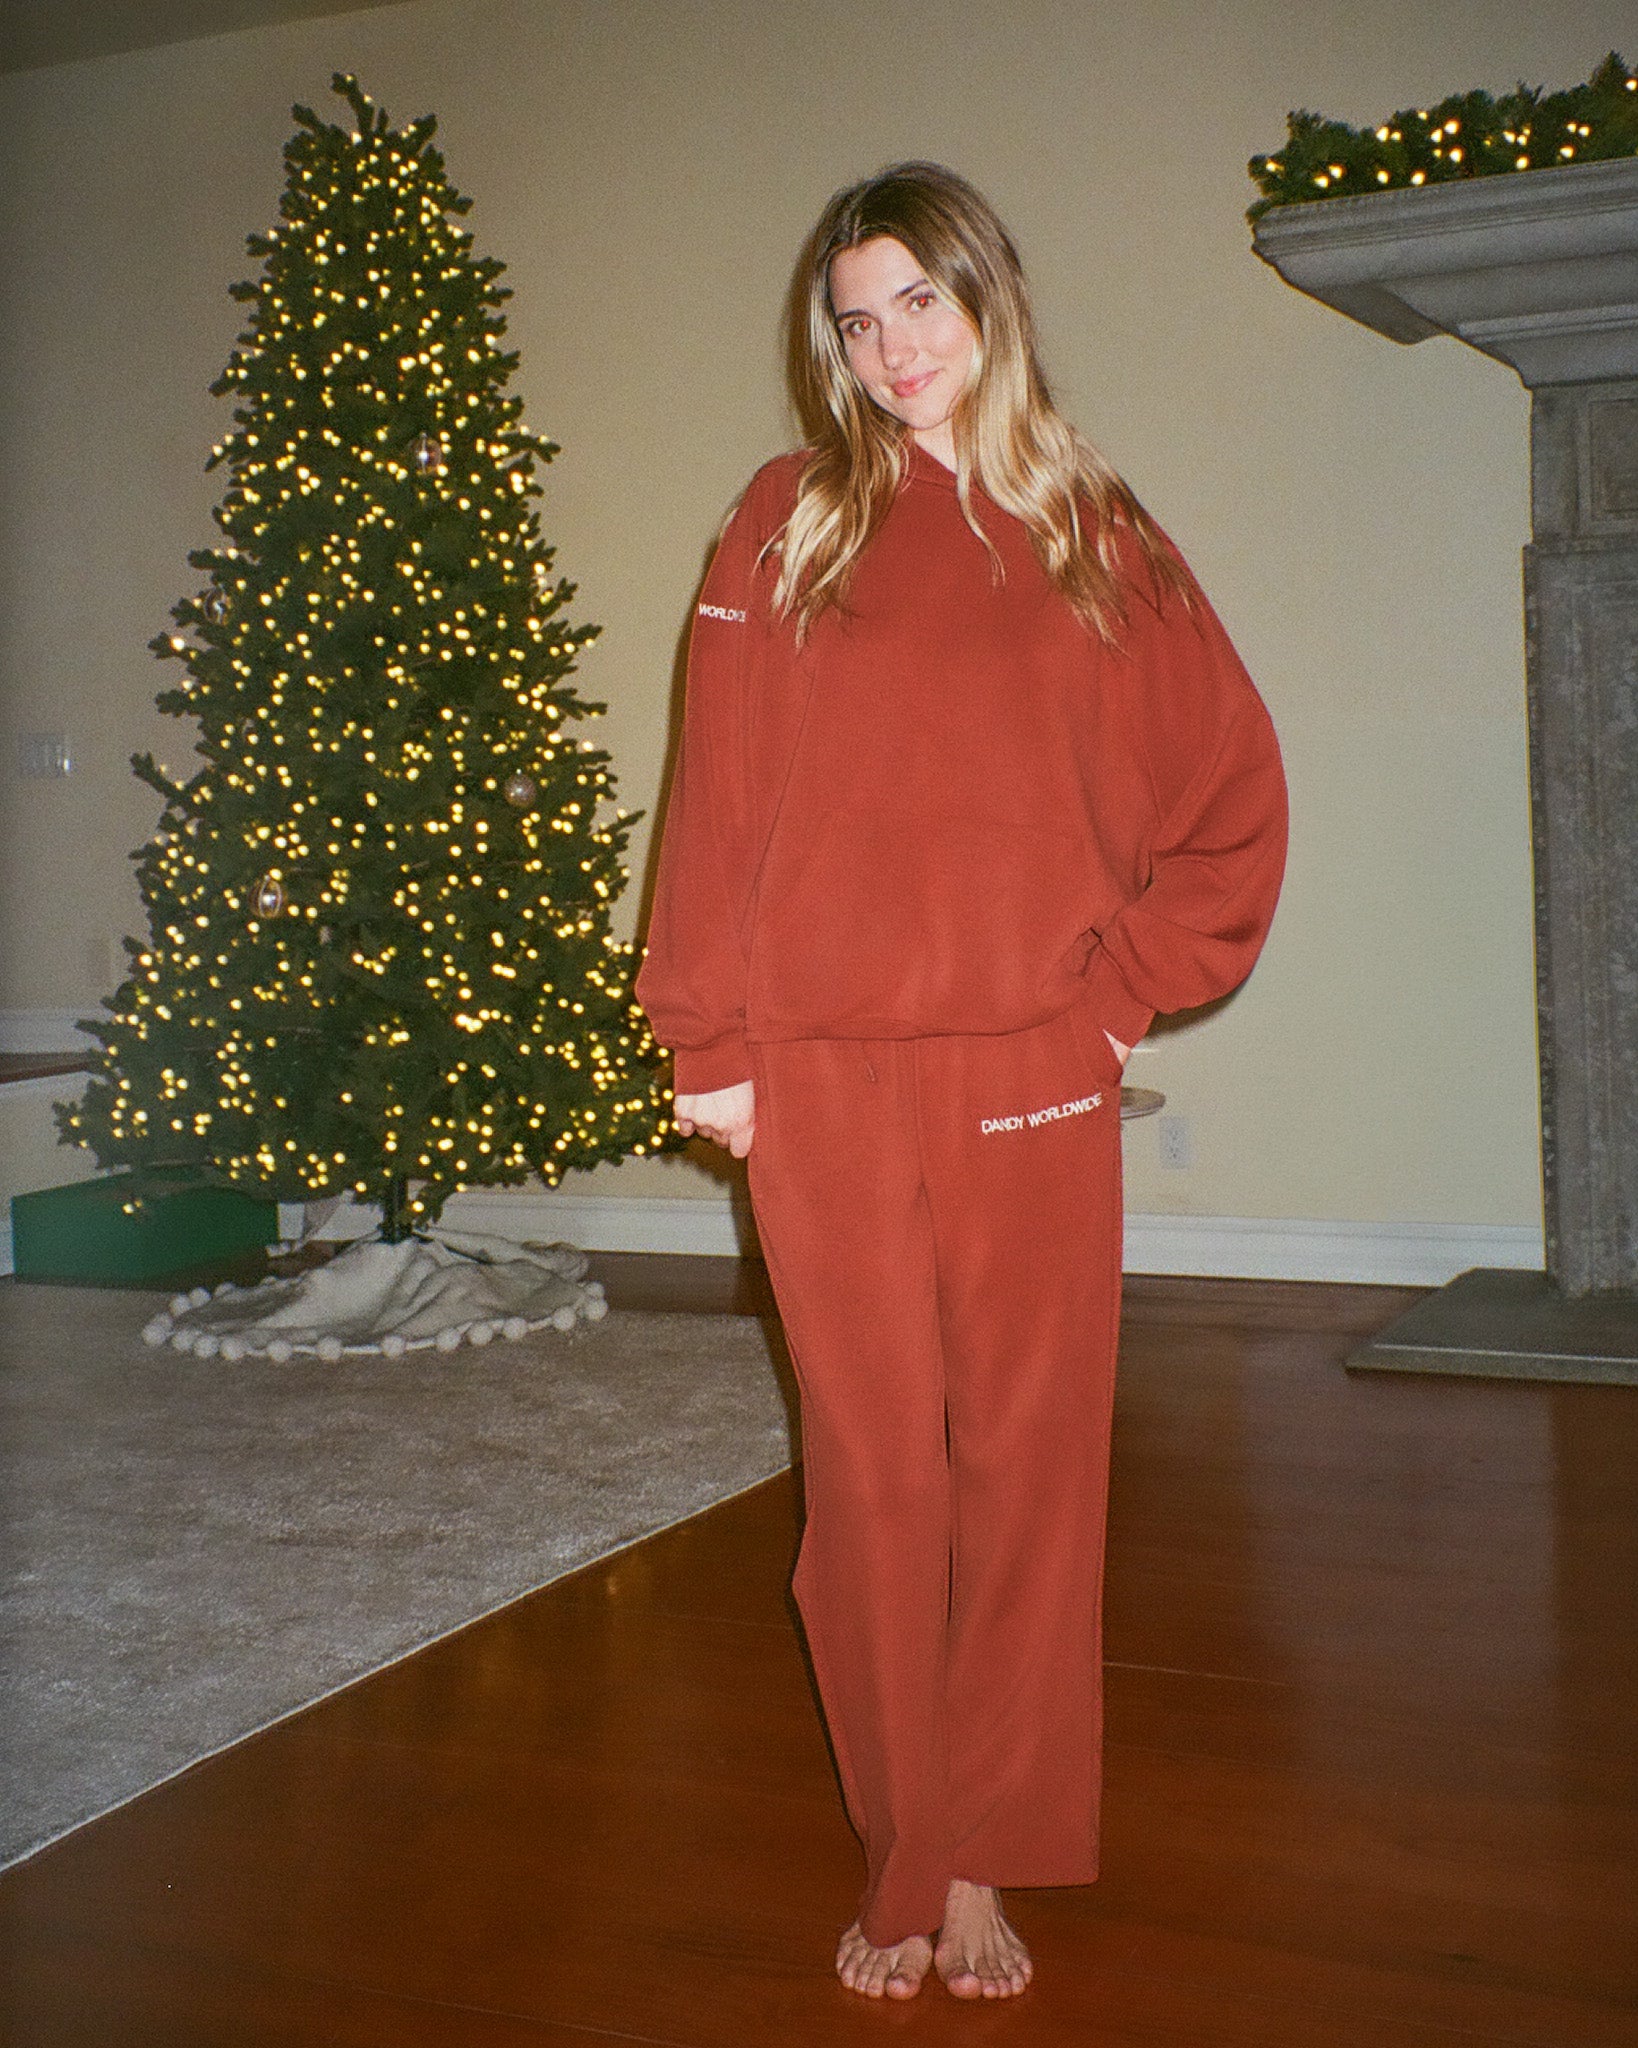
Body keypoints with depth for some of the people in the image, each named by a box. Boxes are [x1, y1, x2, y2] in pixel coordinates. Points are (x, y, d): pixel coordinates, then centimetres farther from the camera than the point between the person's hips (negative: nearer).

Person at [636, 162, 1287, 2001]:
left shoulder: (1093, 537, 7)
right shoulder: (788, 528, 5)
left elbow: (1230, 783, 11)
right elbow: (718, 792, 1)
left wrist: (1134, 976, 3)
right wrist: (709, 1043, -3)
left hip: (1033, 1085, 1)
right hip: (825, 1086, -1)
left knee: (1027, 1466, 6)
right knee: (872, 1472, 6)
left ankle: (988, 1863, 22)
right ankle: (901, 1862, 22)